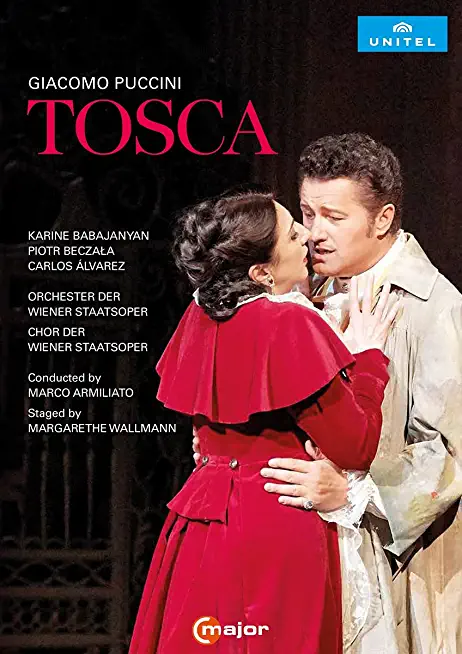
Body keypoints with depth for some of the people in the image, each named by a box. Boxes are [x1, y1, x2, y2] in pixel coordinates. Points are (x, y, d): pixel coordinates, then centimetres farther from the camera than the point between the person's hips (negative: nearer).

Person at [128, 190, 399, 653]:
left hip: (201, 521, 7)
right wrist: (368, 354, -2)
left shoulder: (201, 319, 3)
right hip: (276, 529, -7)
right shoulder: (291, 325, -19)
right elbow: (356, 449, -16)